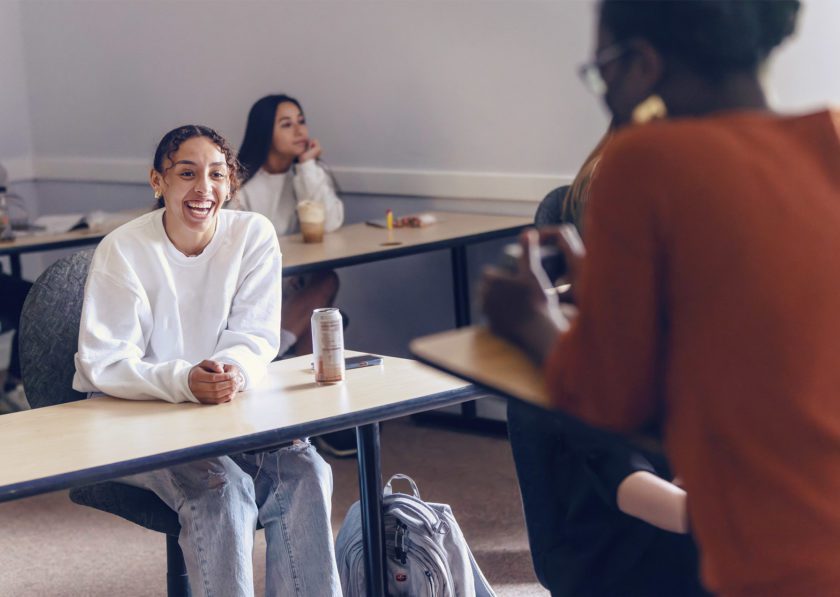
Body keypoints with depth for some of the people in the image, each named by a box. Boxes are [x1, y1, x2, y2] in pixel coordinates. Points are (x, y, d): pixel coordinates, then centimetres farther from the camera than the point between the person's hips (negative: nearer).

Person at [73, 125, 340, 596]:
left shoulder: (254, 235, -4)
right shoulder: (123, 251, -14)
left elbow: (255, 337, -4)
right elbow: (104, 363, -17)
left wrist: (236, 370, -29)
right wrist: (183, 381, -36)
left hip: (226, 406, 4)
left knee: (304, 470, -21)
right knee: (219, 485, -30)